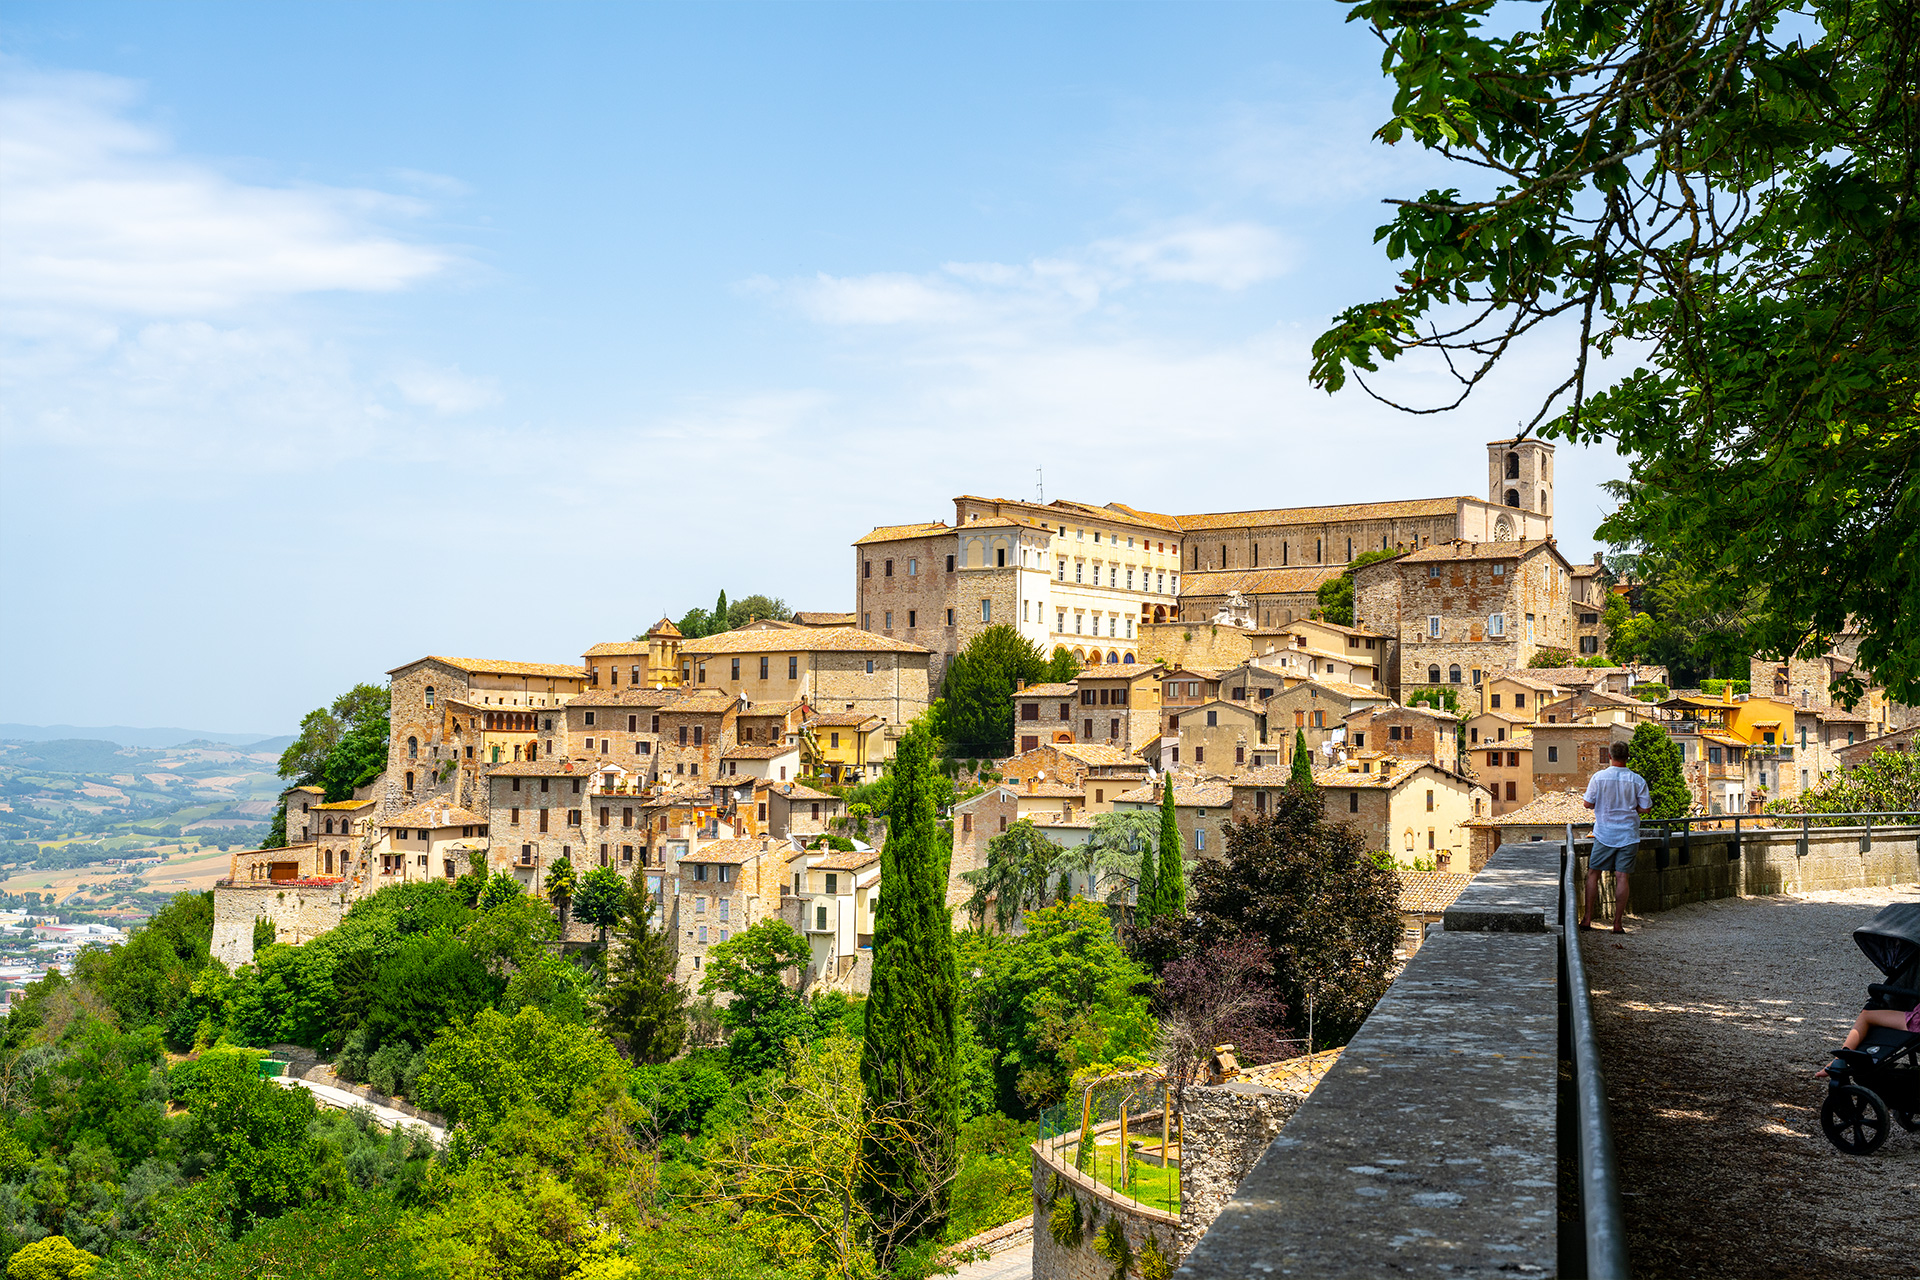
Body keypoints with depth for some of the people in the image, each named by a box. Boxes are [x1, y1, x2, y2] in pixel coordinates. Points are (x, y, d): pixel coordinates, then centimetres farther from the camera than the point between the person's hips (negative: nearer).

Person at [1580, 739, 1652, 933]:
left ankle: (1587, 919, 6)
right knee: (1621, 877, 2)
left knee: (1593, 874, 9)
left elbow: (1588, 804, -3)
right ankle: (1618, 923, 1)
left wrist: (1589, 786, 15)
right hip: (1628, 835, 1)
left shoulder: (1598, 777, -8)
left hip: (1604, 835, -1)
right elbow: (1644, 808, -1)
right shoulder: (1637, 780, -5)